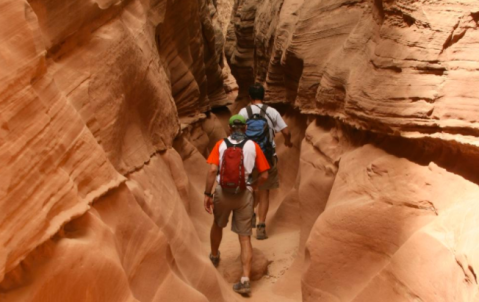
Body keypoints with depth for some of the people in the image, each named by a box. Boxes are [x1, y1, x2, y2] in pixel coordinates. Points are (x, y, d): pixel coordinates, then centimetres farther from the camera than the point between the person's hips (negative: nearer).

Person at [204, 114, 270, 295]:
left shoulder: (220, 144, -2)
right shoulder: (253, 146, -2)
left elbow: (213, 170, -14)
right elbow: (264, 175, -3)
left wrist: (207, 194, -9)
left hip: (222, 193, 1)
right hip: (244, 195, -1)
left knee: (218, 224, 29)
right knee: (245, 238, 6)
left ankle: (214, 256, 52)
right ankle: (245, 280, -3)